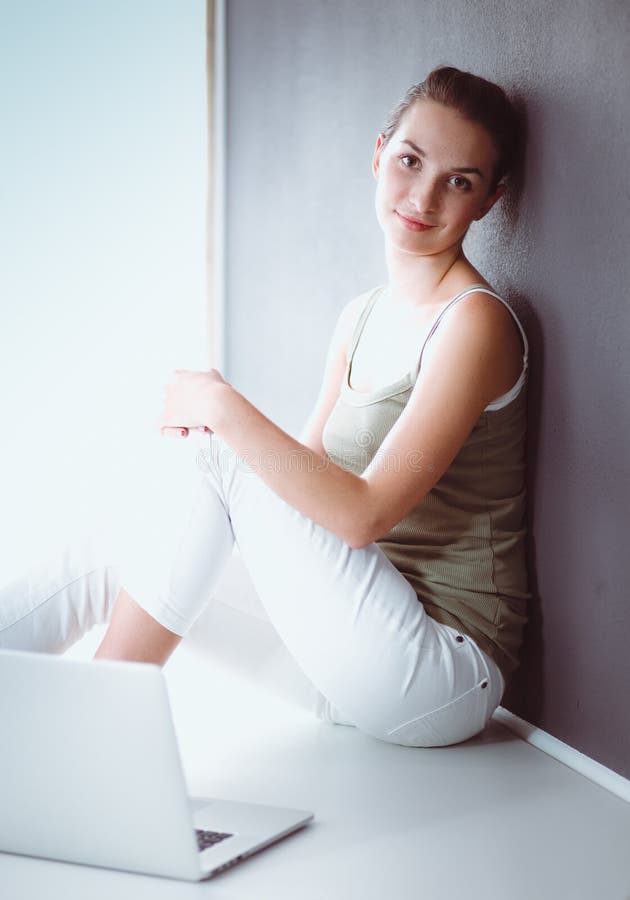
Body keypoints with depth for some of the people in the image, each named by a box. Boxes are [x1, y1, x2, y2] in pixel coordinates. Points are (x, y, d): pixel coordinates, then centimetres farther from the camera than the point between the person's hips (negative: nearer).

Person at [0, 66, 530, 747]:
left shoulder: (474, 322, -14)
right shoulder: (361, 317, 11)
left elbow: (364, 514, -23)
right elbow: (309, 475, 12)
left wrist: (224, 409, -19)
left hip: (445, 676, -7)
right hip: (356, 654, 7)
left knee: (222, 458, -18)